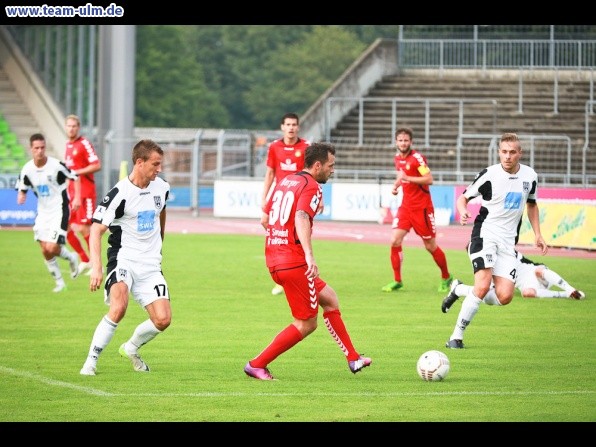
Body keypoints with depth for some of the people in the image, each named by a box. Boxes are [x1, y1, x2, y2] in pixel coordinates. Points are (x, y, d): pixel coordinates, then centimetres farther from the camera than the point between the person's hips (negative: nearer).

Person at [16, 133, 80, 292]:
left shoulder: (56, 165, -17)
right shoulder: (27, 170, -6)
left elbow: (75, 178, -3)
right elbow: (22, 189, 4)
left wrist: (77, 198, -12)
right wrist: (21, 196, -19)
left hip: (59, 211, -5)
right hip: (42, 212, 5)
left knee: (52, 248, -16)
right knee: (45, 251, 3)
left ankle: (71, 257, 18)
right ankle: (59, 282, 22)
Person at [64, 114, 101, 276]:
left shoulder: (84, 144, -10)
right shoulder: (68, 146, 14)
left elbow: (97, 165, -17)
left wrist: (76, 172, -18)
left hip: (85, 193, -8)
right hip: (72, 193, 8)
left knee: (83, 228, -10)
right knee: (66, 229, 3)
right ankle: (85, 261, 16)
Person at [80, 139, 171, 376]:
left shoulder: (161, 187, 5)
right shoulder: (120, 194, -15)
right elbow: (96, 230, -17)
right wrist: (96, 267, -28)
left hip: (151, 265, 5)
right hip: (123, 259, -5)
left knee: (162, 319, -7)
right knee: (118, 307, -30)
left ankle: (131, 348, 23)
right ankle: (91, 361, -17)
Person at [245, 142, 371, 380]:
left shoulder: (284, 182, 16)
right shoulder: (311, 187, -10)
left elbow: (264, 220, 21)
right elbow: (301, 218, -28)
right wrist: (309, 255, -38)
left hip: (274, 259, 9)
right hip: (294, 261, -9)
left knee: (329, 298, 19)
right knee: (306, 324, 1)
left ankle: (353, 358, 20)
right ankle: (256, 365, 1)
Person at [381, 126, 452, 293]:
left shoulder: (417, 158, -15)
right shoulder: (397, 158, 7)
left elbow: (429, 179, -22)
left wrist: (407, 178, -28)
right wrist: (396, 185, 7)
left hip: (421, 207, -6)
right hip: (406, 206, 6)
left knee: (430, 246, 3)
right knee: (395, 241, -8)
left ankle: (446, 278, 23)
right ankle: (397, 281, 1)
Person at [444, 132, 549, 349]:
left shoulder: (530, 176, 6)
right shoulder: (489, 175, -9)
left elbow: (531, 204, 23)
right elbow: (463, 197, 0)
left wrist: (537, 235, 15)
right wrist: (463, 212, -23)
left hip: (508, 242, 5)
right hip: (485, 234, -5)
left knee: (504, 296, -8)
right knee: (483, 284, -25)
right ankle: (456, 336, -15)